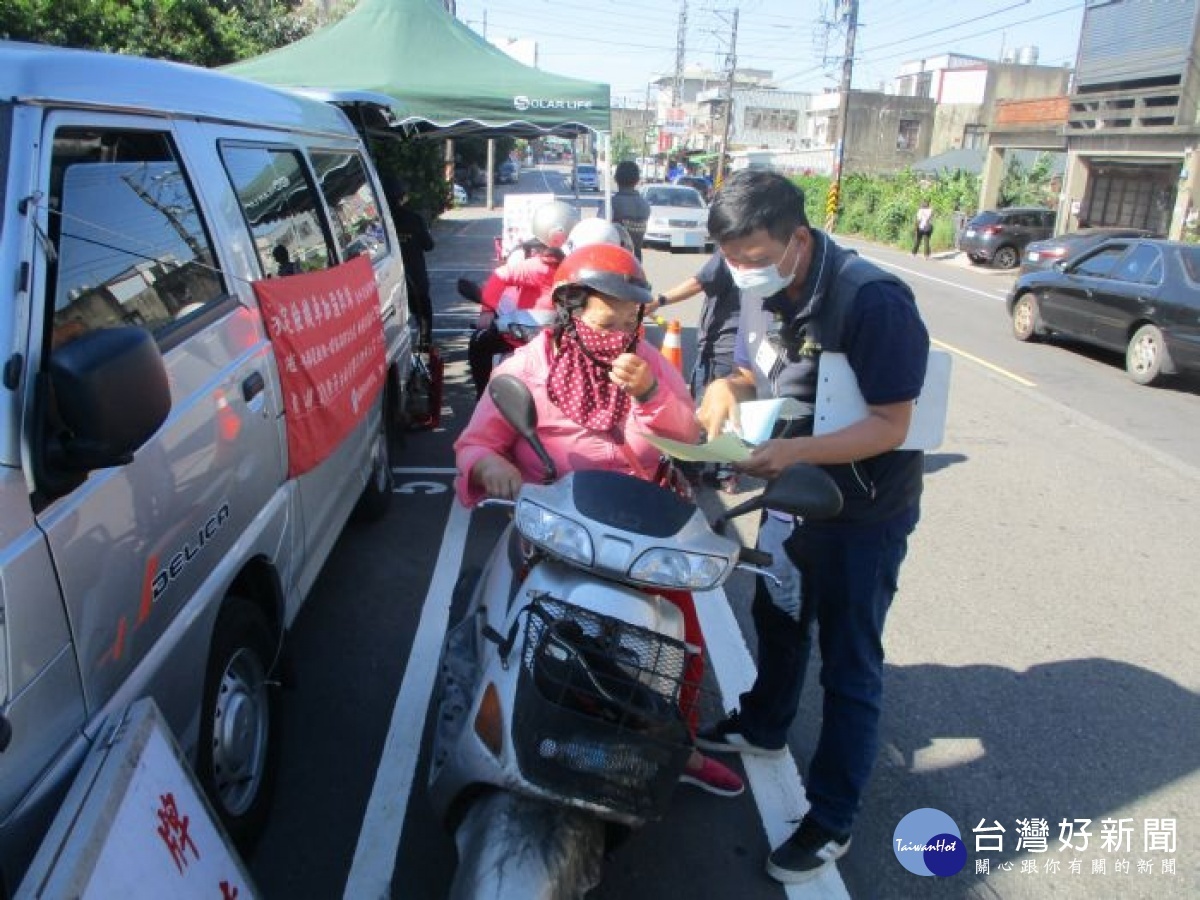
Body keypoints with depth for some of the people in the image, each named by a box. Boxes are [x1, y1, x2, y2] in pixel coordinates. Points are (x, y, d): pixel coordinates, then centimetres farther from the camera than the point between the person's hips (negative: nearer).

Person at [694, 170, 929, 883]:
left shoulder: (874, 301, -28)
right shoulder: (767, 292, -5)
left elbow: (891, 425, -26)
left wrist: (794, 450, -38)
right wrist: (727, 385, -15)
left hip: (866, 512, -7)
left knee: (850, 666, 4)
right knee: (778, 618, 25)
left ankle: (833, 820, 21)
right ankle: (763, 726, 51)